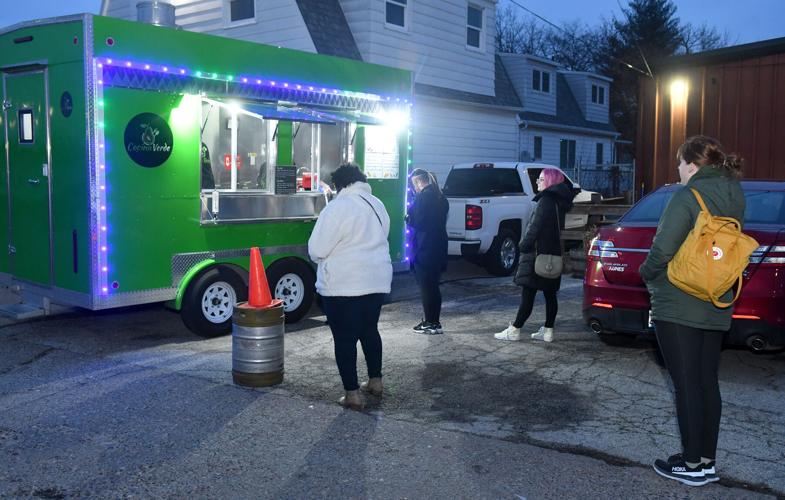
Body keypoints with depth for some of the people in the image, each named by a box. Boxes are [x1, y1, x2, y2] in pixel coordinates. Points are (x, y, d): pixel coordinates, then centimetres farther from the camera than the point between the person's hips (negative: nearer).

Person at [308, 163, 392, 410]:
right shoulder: (377, 205, 9)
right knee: (370, 330, 21)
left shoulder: (338, 207, -15)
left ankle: (352, 394, 2)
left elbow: (316, 249, -13)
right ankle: (375, 381, 31)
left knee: (345, 338, 1)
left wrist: (327, 260, 7)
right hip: (377, 281, 7)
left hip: (343, 285, -7)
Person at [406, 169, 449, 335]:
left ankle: (430, 323, 3)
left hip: (425, 248, -9)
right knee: (433, 286, 15)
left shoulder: (423, 196, -14)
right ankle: (434, 321, 21)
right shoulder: (441, 198, 13)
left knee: (426, 286, -1)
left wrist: (408, 217, 4)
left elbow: (416, 221, -17)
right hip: (439, 246, 9)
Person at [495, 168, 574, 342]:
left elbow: (534, 228, -18)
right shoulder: (558, 202, 14)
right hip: (553, 254, 9)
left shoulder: (545, 201, -14)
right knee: (550, 294, 9)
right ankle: (548, 331, 13)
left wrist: (523, 245, -8)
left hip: (538, 254, -9)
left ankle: (514, 330, -2)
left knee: (528, 294, -6)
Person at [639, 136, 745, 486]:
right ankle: (707, 461, 22)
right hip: (716, 309, 8)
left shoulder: (688, 196, -15)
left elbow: (663, 250, -19)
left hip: (678, 306, -8)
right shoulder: (733, 197, 8)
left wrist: (648, 274, 0)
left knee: (687, 385, 0)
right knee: (707, 383, 14)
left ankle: (691, 464, 9)